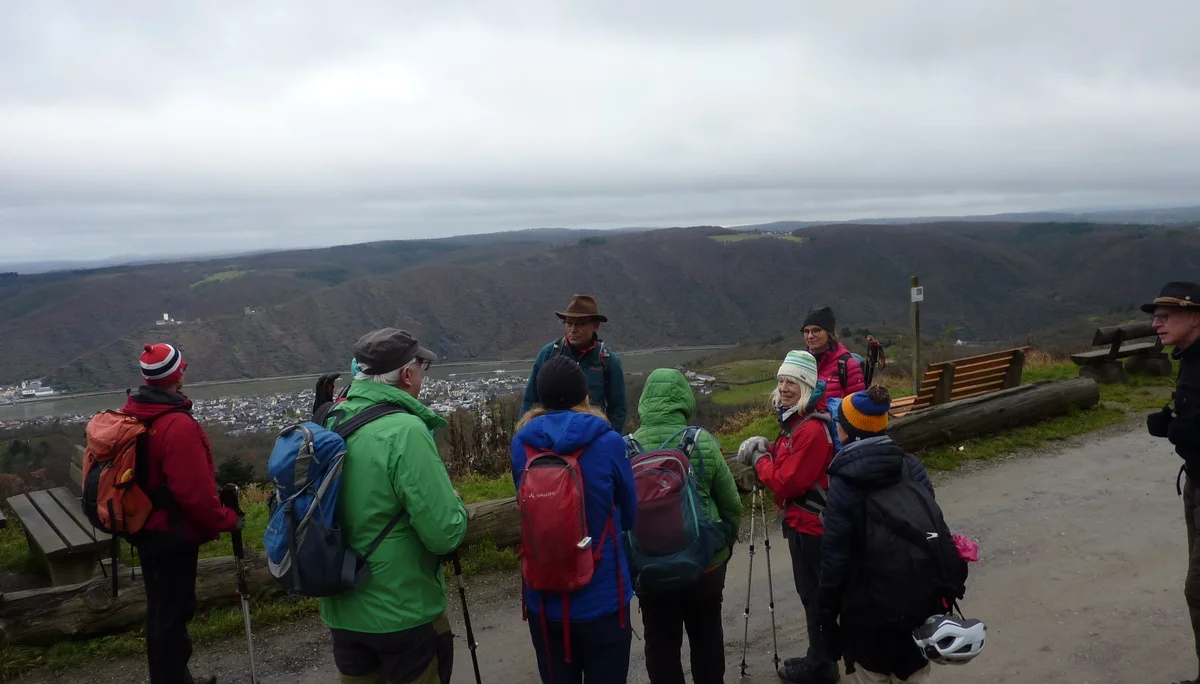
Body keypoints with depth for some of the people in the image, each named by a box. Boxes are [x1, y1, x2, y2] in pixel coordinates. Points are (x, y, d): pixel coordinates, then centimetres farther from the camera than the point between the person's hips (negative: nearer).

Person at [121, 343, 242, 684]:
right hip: (173, 534, -9)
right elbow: (194, 492, -27)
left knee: (161, 608, 21)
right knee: (173, 610, 3)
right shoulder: (178, 424, -26)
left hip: (146, 528, 9)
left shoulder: (131, 415, 3)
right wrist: (228, 520, -13)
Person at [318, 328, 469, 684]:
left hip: (342, 611, 7)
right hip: (404, 613, -7)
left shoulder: (330, 425, 0)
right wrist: (455, 504, -4)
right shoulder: (405, 431, -23)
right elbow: (446, 534, -24)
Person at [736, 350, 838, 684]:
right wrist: (767, 450, -4)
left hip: (810, 522, -10)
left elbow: (786, 482, -26)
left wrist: (760, 460, -11)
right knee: (812, 591, 20)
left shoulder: (812, 430, -25)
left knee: (814, 593, 4)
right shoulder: (795, 421, 7)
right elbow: (786, 463, 16)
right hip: (802, 519, 10)